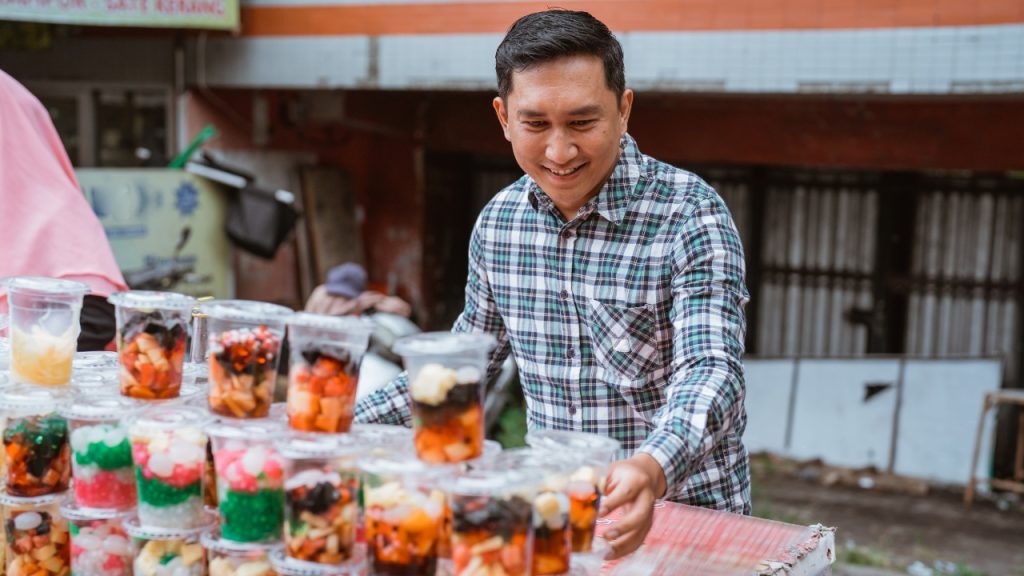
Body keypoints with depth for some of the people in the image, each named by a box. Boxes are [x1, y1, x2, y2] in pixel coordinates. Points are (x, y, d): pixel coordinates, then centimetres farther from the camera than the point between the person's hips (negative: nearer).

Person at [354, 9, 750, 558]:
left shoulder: (689, 215, -11)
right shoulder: (498, 221, 3)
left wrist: (653, 469, -41)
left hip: (686, 516, -3)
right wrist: (343, 420, 10)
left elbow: (710, 370, -22)